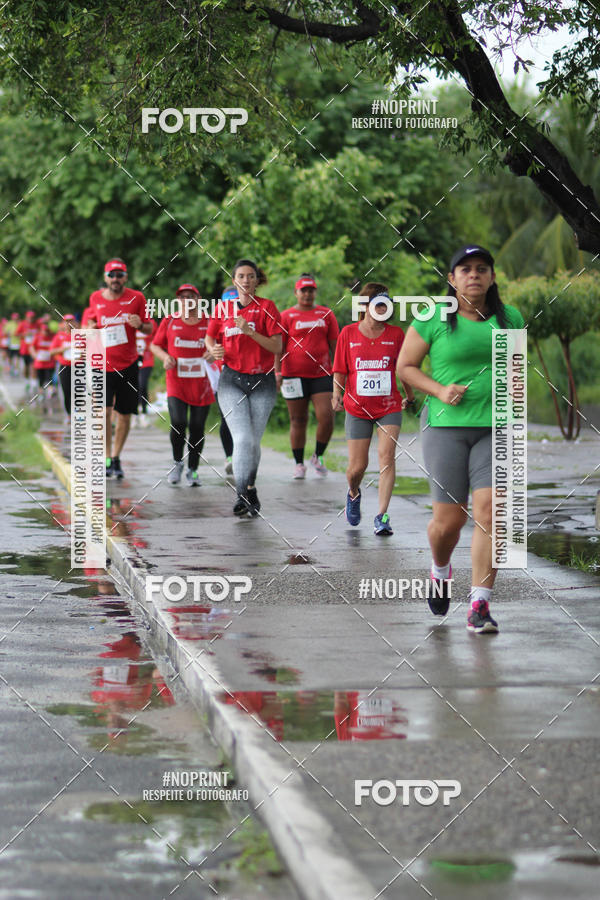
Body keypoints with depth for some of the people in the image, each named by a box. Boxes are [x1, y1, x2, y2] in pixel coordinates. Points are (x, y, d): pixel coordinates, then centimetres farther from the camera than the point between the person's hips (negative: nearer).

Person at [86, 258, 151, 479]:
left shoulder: (136, 298, -1)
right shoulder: (96, 298, 3)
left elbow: (149, 329, 5)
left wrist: (140, 324, -16)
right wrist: (90, 329, 2)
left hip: (128, 364, 0)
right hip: (103, 363, 0)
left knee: (125, 414, 6)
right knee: (105, 411, -14)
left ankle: (116, 458, 22)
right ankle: (107, 459, -5)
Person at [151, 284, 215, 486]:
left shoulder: (209, 323, 5)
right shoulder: (169, 322, 6)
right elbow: (155, 345, 13)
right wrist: (165, 357, -7)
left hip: (201, 384, 1)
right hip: (176, 382, -1)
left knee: (197, 428, 3)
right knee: (178, 423, -16)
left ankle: (192, 470, 18)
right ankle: (177, 462, 8)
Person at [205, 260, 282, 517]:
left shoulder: (266, 307, -2)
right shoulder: (224, 307, 5)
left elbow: (277, 347, -8)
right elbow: (210, 337, 18)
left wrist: (250, 331, -20)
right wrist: (214, 349, -5)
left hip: (262, 380, 0)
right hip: (232, 380, 0)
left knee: (253, 442, 4)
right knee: (243, 439, -14)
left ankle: (247, 491, 21)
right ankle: (246, 494, -6)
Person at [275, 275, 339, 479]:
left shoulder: (326, 314, 10)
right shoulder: (286, 316, 4)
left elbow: (334, 345, 11)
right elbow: (278, 347, 2)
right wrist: (277, 372, -8)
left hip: (322, 374, 1)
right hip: (295, 375, -1)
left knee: (326, 417, -9)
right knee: (298, 421, 3)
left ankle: (318, 457, 12)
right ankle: (299, 463, 13)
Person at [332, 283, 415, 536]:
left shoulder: (396, 334, 2)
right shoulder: (348, 333, 0)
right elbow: (340, 370, 5)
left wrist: (410, 397, 24)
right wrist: (337, 394, -11)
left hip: (389, 406, 0)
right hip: (358, 408, 0)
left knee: (386, 455, -17)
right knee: (357, 466, 2)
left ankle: (382, 516, -15)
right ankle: (354, 493, 38)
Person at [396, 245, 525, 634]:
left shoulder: (509, 318, 8)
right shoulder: (433, 319, -2)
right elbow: (405, 365, 4)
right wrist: (440, 391, -11)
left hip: (495, 427, 2)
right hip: (446, 425, -2)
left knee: (490, 512, -12)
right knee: (449, 519, 0)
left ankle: (480, 606, -8)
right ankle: (440, 570, 35)